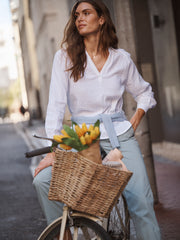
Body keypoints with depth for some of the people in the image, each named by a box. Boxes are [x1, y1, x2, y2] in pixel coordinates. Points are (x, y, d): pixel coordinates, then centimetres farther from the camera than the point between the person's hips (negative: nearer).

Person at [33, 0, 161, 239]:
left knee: (141, 202, -11)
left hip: (121, 137, 1)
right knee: (43, 180, -20)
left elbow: (145, 92, 21)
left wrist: (136, 119, 3)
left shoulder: (122, 59, 6)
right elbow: (56, 105, -8)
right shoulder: (66, 56, 0)